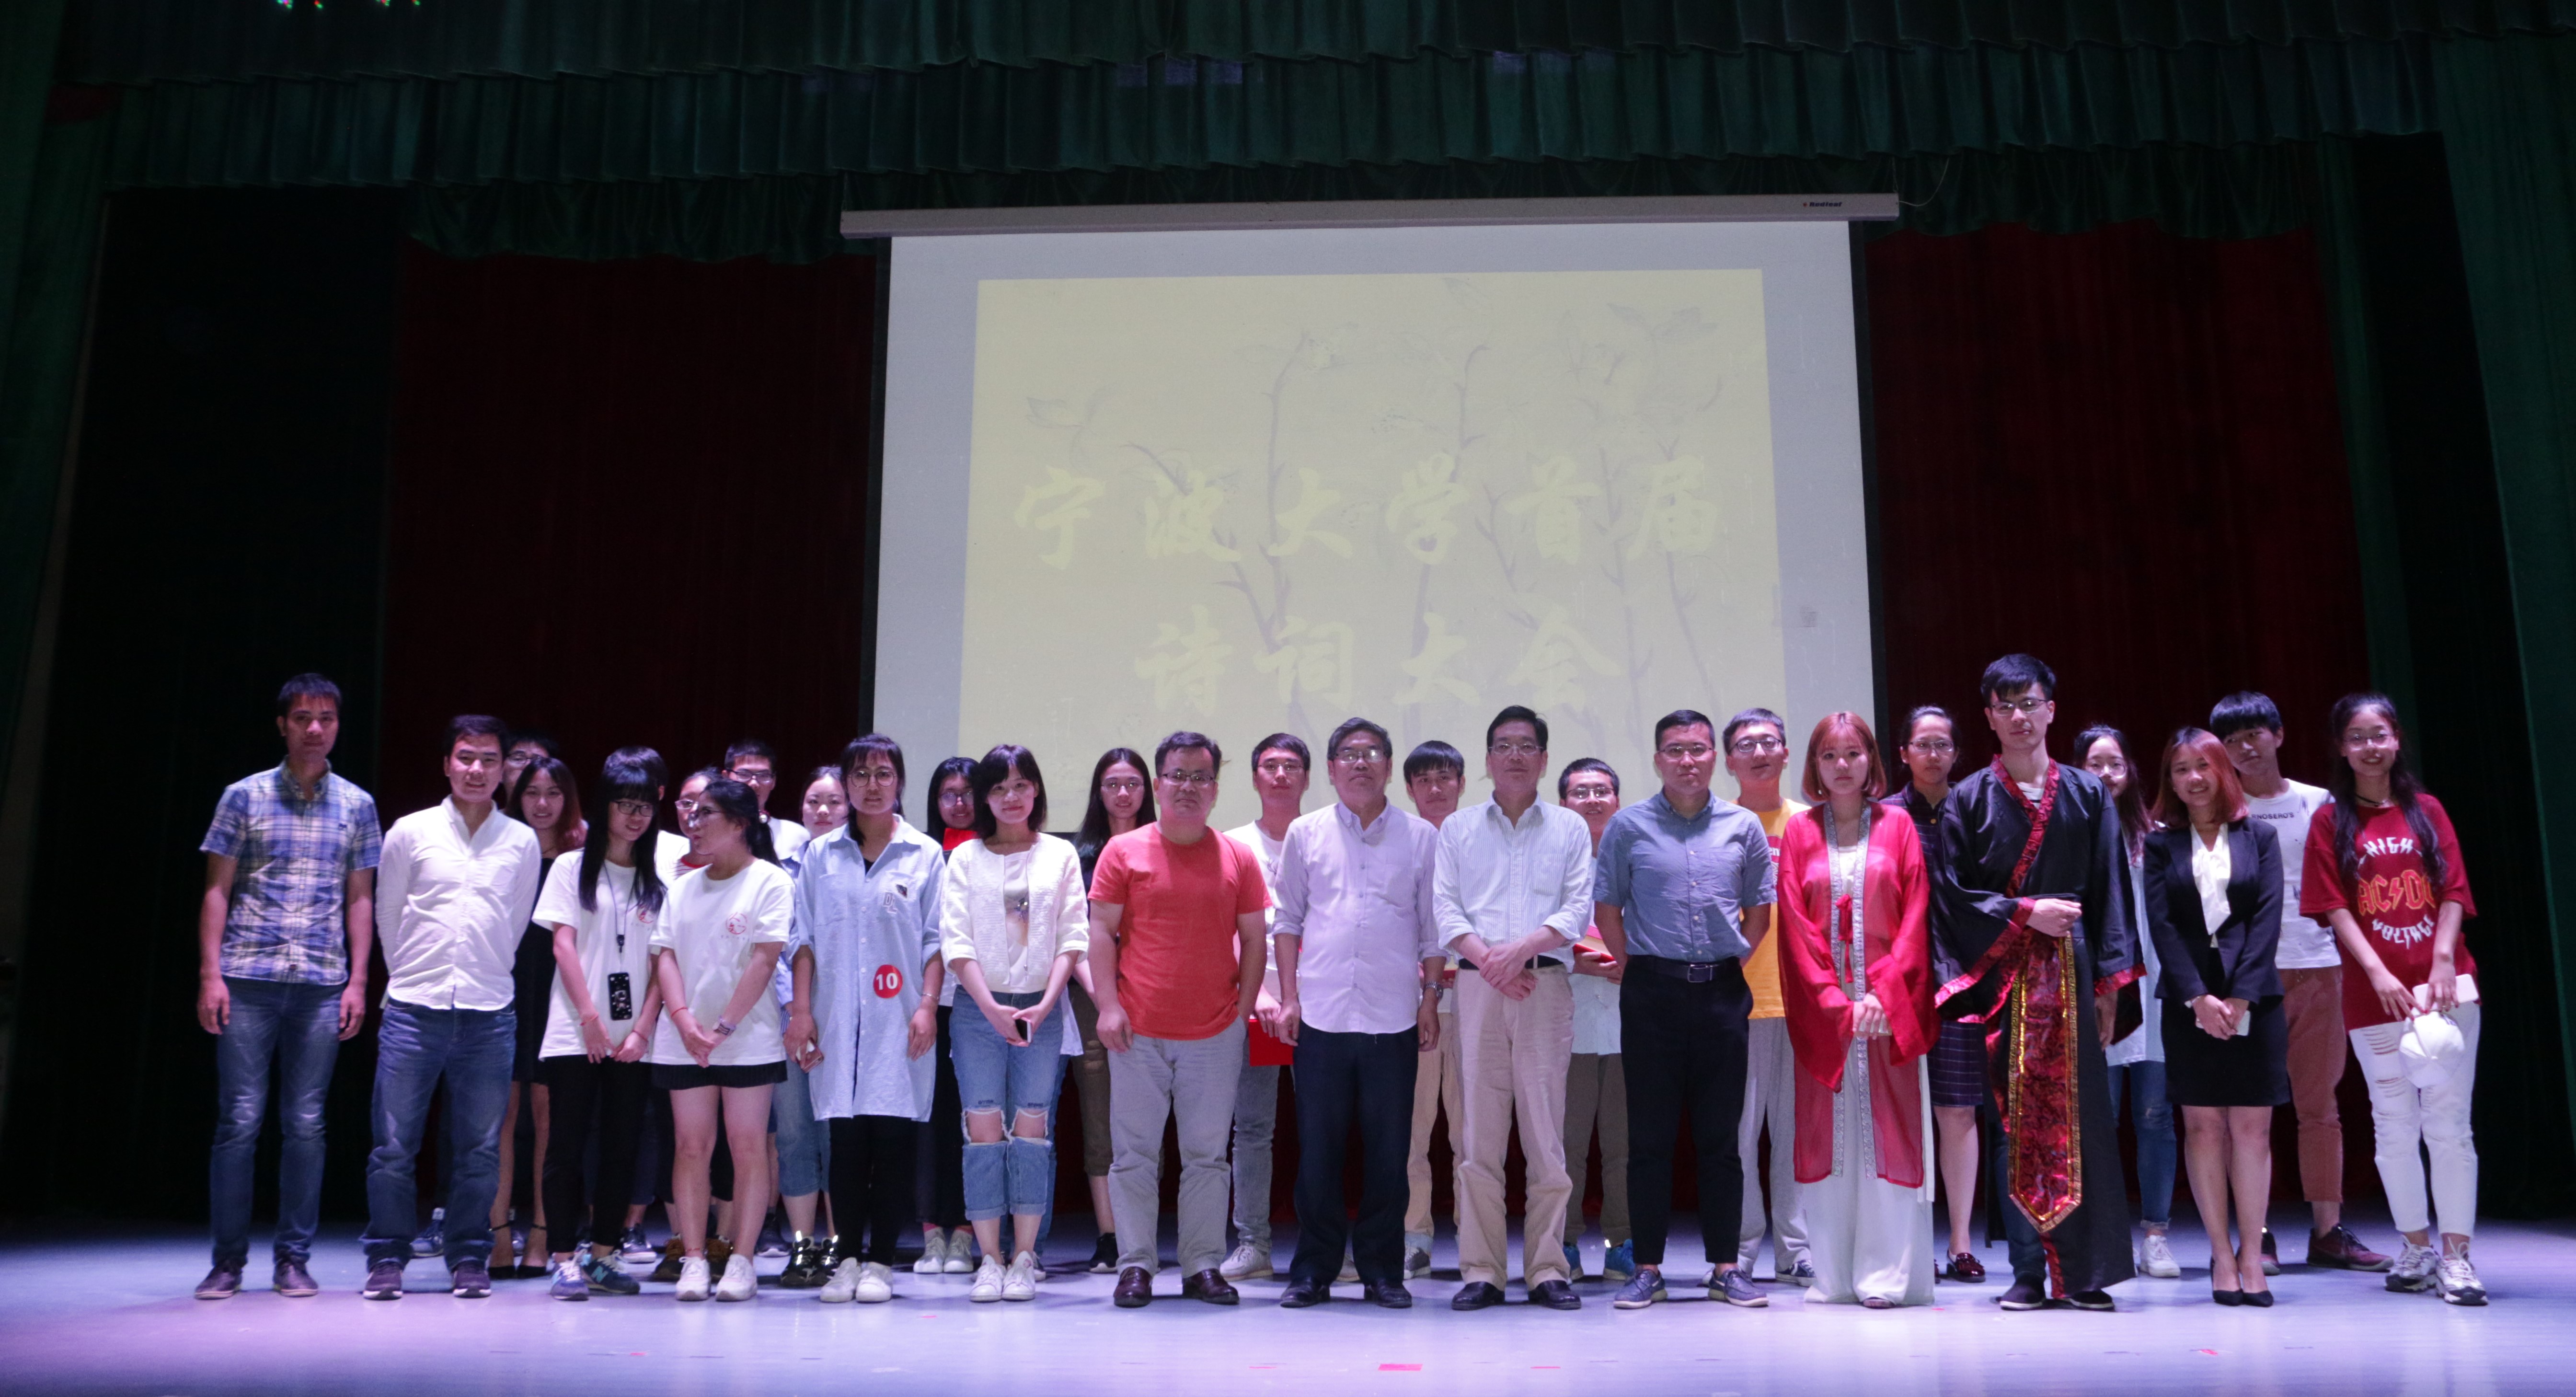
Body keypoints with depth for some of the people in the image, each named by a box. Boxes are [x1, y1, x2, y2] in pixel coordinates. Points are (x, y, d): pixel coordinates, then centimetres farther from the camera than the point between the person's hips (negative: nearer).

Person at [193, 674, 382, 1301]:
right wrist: (210, 973, -4)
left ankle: (294, 1258, 12)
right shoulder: (244, 797, 5)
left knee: (305, 1124, 3)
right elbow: (217, 890, 5)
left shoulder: (357, 805, 10)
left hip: (321, 986, 1)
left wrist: (358, 981, 4)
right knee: (239, 1120, -1)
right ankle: (229, 1259, 11)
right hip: (248, 980, -1)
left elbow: (361, 900, 11)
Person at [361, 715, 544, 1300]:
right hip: (414, 1010, -1)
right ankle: (387, 1258, 14)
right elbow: (387, 917, 11)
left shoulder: (522, 843, 6)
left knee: (480, 1148, 5)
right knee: (394, 1145, 1)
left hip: (489, 1014, 1)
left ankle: (470, 1259, 16)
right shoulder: (411, 832, 3)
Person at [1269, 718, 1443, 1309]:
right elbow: (1288, 920, 10)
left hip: (1394, 1016, 0)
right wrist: (1288, 997, 3)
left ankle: (1383, 1271, 16)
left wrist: (1431, 998, 3)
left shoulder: (1421, 836, 7)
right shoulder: (1305, 834, 8)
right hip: (1321, 1014, 0)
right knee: (1318, 1149, 5)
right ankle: (1313, 1270, 16)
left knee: (1388, 1151, 4)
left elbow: (1432, 926, 9)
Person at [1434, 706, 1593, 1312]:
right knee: (1479, 1133, 0)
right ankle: (1481, 1271, 5)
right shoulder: (1457, 829, 14)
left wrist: (1523, 948, -13)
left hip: (1546, 984, 0)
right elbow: (1443, 906, 5)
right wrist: (1486, 957, -11)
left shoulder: (1570, 828, 12)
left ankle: (1546, 1269, 7)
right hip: (1477, 986, 1)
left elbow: (1579, 908, 2)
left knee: (1547, 1130, -1)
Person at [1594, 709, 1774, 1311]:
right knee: (1650, 1136, 2)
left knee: (1721, 1136, 6)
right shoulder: (1628, 827, 2)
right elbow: (1606, 907, 5)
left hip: (1723, 991, 2)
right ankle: (1648, 1268, 9)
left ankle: (1726, 1266, 14)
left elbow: (1759, 910, 15)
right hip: (1653, 991, -1)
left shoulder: (1743, 827, 7)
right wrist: (1639, 969, 0)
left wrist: (1727, 964, 7)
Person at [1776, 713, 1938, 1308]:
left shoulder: (1898, 827, 7)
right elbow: (1795, 925, 2)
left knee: (1887, 1133, -2)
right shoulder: (1799, 833, 9)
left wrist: (1882, 994, -12)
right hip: (1821, 1010, 1)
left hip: (1888, 1007, -1)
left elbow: (1916, 918, 0)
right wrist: (1833, 1001, -10)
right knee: (1828, 1135, 2)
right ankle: (1833, 1274, 6)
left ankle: (1888, 1274, 1)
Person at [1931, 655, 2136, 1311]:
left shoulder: (2087, 795, 9)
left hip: (2073, 972, 1)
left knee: (2081, 1117, -2)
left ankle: (2085, 1271, 3)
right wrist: (2025, 913, -10)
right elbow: (1953, 890, 2)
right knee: (2017, 1121, 1)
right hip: (2005, 978, -1)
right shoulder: (1968, 800, 6)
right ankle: (2029, 1271, 6)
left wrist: (2109, 983, 0)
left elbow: (2108, 891, 6)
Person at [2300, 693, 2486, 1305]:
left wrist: (2442, 965, -11)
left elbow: (2454, 894, 2)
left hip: (2444, 986, 1)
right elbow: (2335, 909, -2)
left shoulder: (2426, 811, 8)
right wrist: (2380, 974, -13)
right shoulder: (2331, 822, 4)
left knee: (2450, 1125, -1)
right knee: (2396, 1128, 7)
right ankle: (2416, 1248, 20)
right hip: (2375, 997, -1)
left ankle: (2456, 1256, 4)